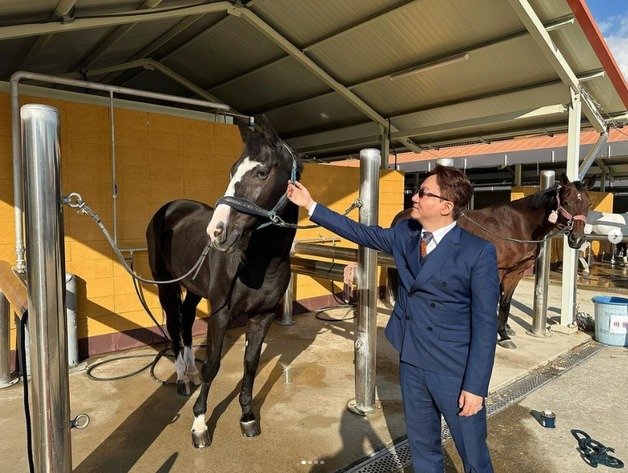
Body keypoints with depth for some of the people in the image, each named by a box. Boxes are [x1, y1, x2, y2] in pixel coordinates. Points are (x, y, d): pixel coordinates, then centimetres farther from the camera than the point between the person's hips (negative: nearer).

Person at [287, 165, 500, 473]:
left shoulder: (479, 252, -17)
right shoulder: (404, 233, 0)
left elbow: (485, 324, -15)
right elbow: (361, 233, 12)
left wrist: (475, 387, -14)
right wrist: (310, 205, 12)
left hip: (454, 369, -5)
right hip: (410, 361, 5)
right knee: (421, 445, 23)